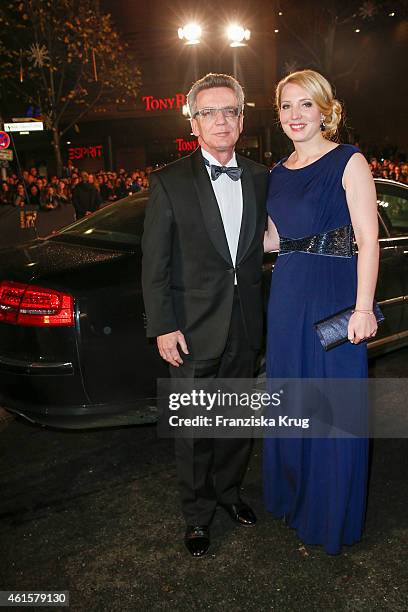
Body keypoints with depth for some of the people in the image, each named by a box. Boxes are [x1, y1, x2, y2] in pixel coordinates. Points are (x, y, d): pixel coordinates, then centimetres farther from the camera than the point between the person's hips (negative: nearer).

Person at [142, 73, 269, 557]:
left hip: (245, 328, 4)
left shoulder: (260, 178, 5)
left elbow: (260, 247, 10)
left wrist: (256, 312, 4)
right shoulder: (169, 182, -7)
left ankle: (227, 490, 44)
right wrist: (163, 327, -12)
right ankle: (197, 514, 33)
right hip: (194, 330, -3)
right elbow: (154, 263, -8)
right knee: (194, 430, 10)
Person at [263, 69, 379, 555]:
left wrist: (363, 309, -18)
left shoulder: (349, 162, -6)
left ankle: (333, 514, 27)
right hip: (287, 295, 6)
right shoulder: (278, 172, 12)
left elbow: (368, 239, -12)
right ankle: (293, 493, 38)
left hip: (335, 296, -6)